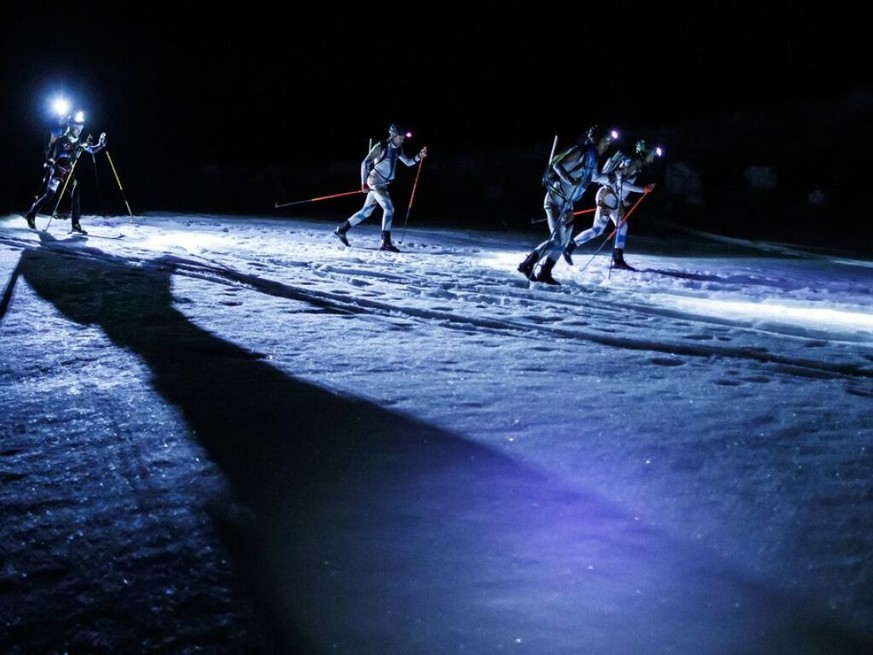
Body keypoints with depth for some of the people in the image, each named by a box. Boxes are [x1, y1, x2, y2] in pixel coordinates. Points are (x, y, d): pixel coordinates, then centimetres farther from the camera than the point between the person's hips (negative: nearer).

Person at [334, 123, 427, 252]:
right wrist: (364, 183, -15)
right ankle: (386, 242, -15)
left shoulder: (397, 149, 9)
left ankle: (341, 229, 24)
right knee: (389, 209, -16)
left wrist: (419, 157, -5)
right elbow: (365, 163, -10)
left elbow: (408, 162, 15)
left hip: (383, 184, 8)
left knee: (366, 211, 13)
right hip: (375, 182, -8)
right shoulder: (381, 147, -11)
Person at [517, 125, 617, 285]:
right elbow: (557, 165, -21)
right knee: (557, 239, -16)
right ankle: (527, 264, -7)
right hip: (555, 199, -9)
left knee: (563, 240, 7)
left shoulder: (593, 157, 12)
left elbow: (595, 177, 31)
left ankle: (543, 273, 12)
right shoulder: (580, 152, -13)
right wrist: (570, 180, -34)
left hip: (567, 204, 9)